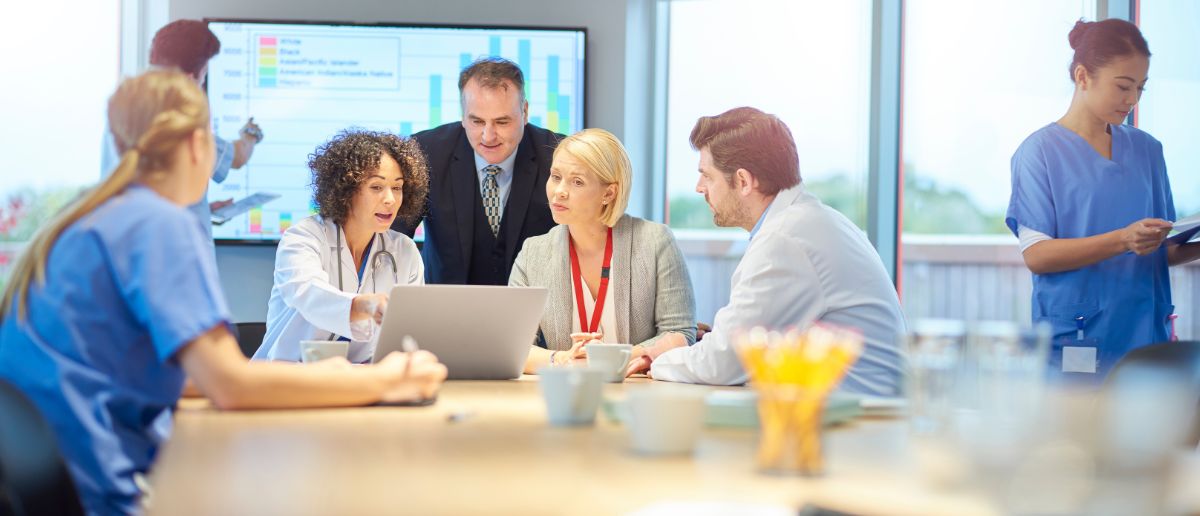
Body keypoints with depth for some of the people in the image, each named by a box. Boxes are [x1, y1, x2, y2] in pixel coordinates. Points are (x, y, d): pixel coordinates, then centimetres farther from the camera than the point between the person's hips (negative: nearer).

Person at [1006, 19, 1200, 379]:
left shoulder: (1146, 150, 13)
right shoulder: (1041, 150, -2)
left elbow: (1165, 252, 17)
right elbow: (1036, 254, -10)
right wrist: (1123, 241, -22)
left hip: (1146, 337, 4)